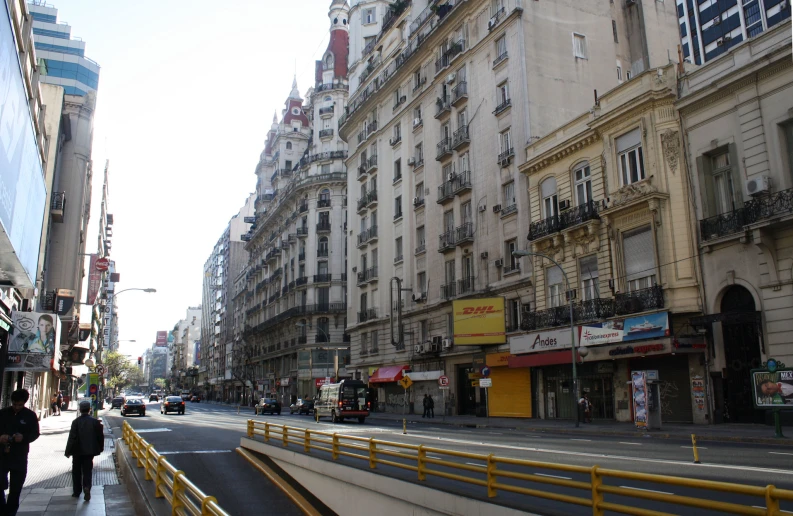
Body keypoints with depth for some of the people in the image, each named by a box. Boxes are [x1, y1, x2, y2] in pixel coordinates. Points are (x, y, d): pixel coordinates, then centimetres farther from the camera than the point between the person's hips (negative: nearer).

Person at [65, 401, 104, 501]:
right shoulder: (95, 422, -4)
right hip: (89, 451, 1)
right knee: (87, 471, 5)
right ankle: (86, 487, -17)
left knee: (76, 472, 14)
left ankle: (76, 491, 21)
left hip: (77, 451, -1)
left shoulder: (76, 422, -11)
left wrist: (68, 451, -5)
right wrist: (100, 448, 14)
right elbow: (100, 436, 1)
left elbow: (72, 438, -12)